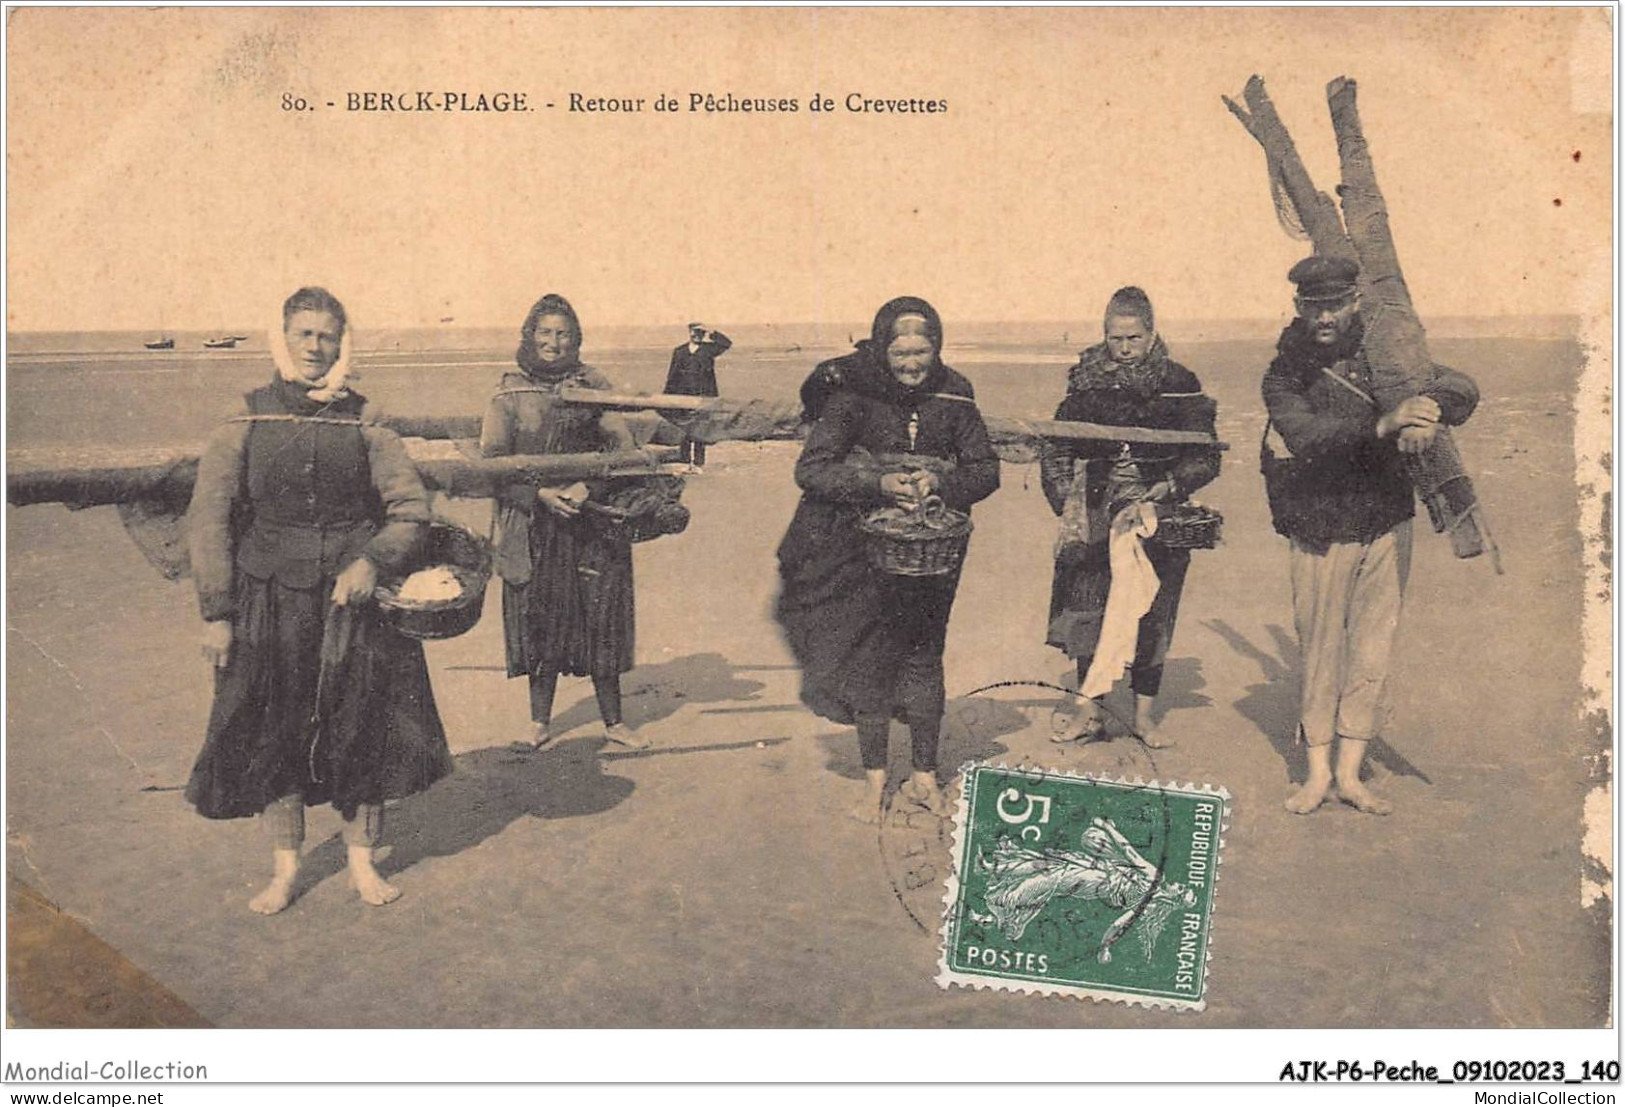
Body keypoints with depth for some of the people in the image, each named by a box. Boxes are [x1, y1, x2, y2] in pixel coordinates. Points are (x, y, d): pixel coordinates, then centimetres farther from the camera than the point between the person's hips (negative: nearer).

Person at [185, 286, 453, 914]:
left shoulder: (363, 425, 3)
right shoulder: (246, 424, 1)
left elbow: (412, 509, 2)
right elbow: (209, 519, 0)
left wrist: (372, 561, -16)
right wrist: (216, 611, -6)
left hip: (354, 596, 0)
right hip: (270, 602, 0)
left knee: (361, 726, 6)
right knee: (271, 732, 5)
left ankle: (362, 861, 21)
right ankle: (284, 868, 21)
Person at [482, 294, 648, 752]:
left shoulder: (593, 385, 5)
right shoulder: (510, 392, 4)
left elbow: (622, 446, -1)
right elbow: (493, 456, -2)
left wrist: (587, 487, -16)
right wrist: (540, 494, -14)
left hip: (592, 520, 0)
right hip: (532, 524, 0)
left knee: (599, 617, 2)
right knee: (539, 617, 4)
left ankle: (613, 720, 13)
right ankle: (540, 722, 17)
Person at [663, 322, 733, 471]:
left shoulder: (708, 349, 6)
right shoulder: (679, 352, 11)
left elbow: (727, 344, -9)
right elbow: (672, 376, 12)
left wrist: (711, 332, -9)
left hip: (703, 396, -2)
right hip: (682, 396, 2)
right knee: (683, 432, 1)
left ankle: (698, 463, 1)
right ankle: (684, 462, 8)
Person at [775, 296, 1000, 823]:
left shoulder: (952, 397, -3)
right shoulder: (852, 396, -10)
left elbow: (986, 470, 2)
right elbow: (810, 471, -14)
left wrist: (939, 481, -18)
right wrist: (877, 483, -26)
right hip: (864, 548, -1)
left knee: (924, 656, 8)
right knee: (869, 661, 6)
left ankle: (924, 776, 25)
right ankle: (875, 782, 21)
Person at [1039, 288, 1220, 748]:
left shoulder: (1179, 386, 1)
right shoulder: (1086, 383, 5)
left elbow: (1206, 456, 3)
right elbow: (1055, 451, 8)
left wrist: (1173, 484, -14)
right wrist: (1067, 503, -4)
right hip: (1097, 520, 1)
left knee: (1151, 616, 5)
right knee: (1089, 612, 1)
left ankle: (1144, 714, 18)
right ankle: (1091, 710, 15)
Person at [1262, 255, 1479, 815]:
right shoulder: (1284, 378, -3)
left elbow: (1463, 387, -3)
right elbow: (1307, 435, -21)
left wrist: (1429, 410, -27)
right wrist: (1382, 424, -36)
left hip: (1387, 528, 3)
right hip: (1320, 534, -2)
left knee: (1372, 652, 5)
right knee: (1321, 655, 4)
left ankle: (1349, 774, 15)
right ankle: (1318, 773, 16)